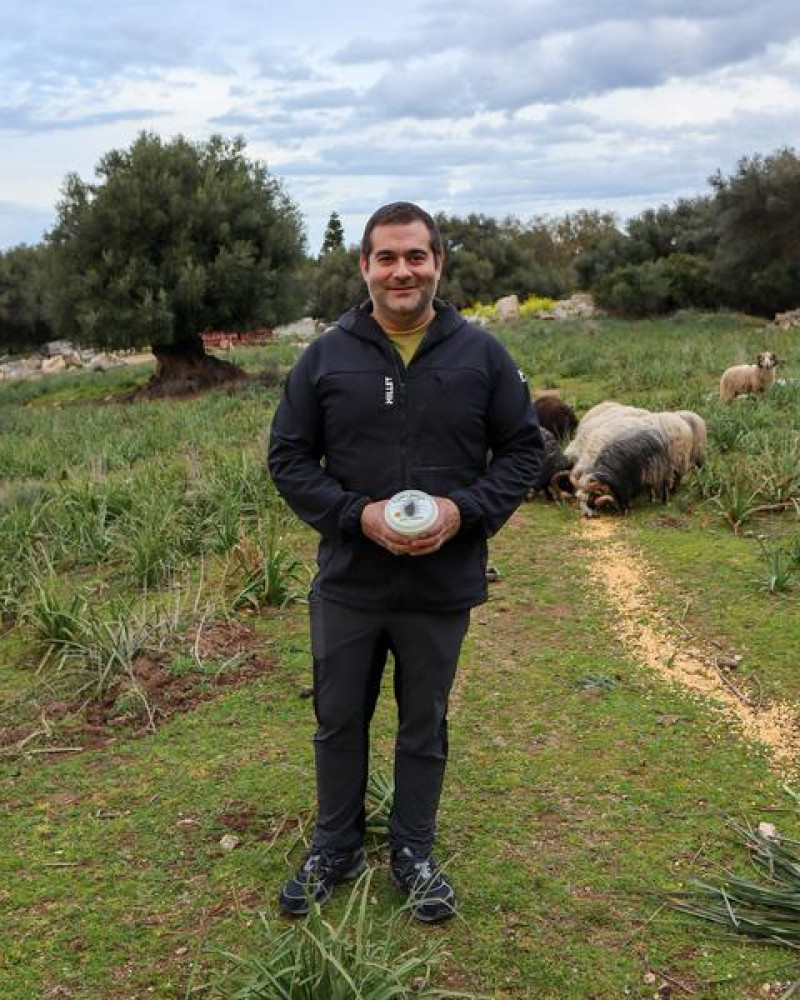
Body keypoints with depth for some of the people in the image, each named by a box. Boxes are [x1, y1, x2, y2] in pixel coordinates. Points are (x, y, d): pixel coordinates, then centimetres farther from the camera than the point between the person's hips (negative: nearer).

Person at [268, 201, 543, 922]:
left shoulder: (481, 354, -3)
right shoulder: (326, 357, -2)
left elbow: (524, 449, 2)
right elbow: (288, 458, 0)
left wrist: (464, 510, -15)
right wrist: (357, 515, -15)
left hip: (442, 588, 0)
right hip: (347, 585, 1)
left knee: (425, 727, 15)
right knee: (340, 721, 15)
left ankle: (414, 852, 35)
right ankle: (336, 849, 36)